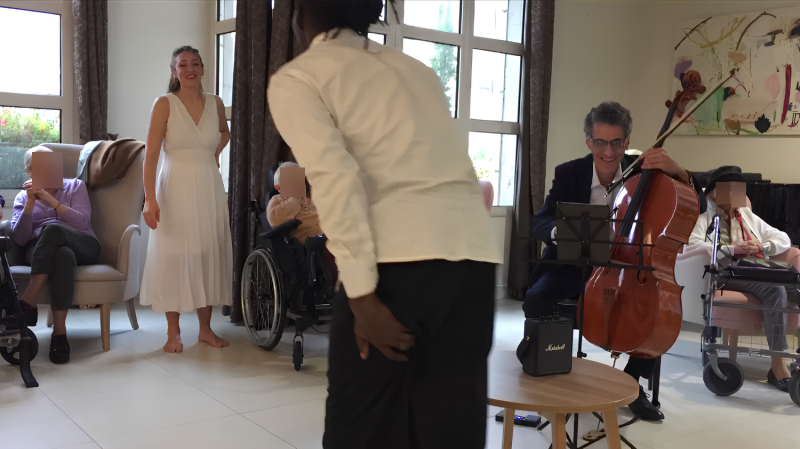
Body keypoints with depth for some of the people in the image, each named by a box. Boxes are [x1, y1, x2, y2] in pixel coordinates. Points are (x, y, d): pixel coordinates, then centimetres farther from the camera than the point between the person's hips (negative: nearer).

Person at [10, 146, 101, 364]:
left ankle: (27, 303, -40)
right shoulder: (23, 197, 22)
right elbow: (20, 239, 5)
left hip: (82, 246, 0)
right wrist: (30, 202, -4)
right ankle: (59, 332, -45)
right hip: (40, 251, 1)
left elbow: (83, 222, 0)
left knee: (52, 229, -38)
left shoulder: (75, 186, 19)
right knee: (63, 256, -40)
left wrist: (51, 200, -9)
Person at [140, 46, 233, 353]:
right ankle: (173, 332, 10)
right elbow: (151, 153, -11)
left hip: (209, 188, 4)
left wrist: (214, 153, 11)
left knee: (208, 255, 6)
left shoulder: (215, 103, 7)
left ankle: (205, 328, 18)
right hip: (176, 188, -3)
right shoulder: (165, 104, -5)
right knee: (173, 256, -1)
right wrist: (150, 199, -20)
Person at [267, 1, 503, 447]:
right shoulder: (415, 68, 25)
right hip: (476, 251, 6)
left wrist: (362, 296, -11)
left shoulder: (297, 78, 6)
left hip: (400, 256, -6)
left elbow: (335, 178, -9)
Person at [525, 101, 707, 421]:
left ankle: (633, 382, 0)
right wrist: (559, 230, -40)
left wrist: (676, 171, -28)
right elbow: (538, 224, -14)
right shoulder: (568, 174, -5)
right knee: (535, 299, -30)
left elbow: (698, 206, -8)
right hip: (574, 265, -1)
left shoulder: (642, 171, -3)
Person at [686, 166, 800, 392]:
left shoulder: (748, 216, 27)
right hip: (729, 272, -5)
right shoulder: (705, 219, 10)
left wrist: (762, 246, 1)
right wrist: (733, 249, -15)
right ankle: (777, 365, -31)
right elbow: (692, 244, -11)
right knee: (775, 290, -34)